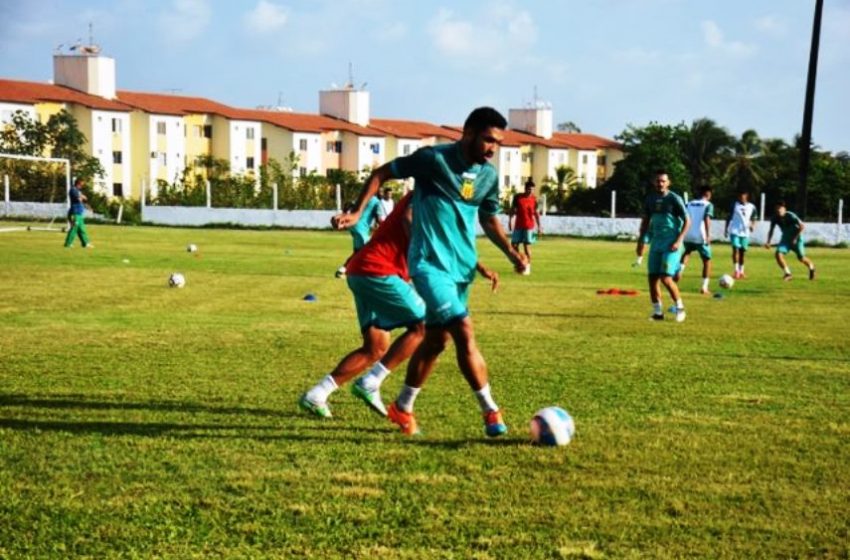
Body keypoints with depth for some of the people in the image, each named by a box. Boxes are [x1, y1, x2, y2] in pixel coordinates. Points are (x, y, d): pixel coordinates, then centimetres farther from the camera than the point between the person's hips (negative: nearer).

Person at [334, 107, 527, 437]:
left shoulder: (488, 175, 6)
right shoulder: (434, 159, -14)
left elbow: (488, 219, 20)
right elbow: (382, 173, -5)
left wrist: (511, 253, 7)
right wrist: (357, 212, -12)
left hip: (462, 266, 7)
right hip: (430, 262, -7)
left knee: (436, 340, 13)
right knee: (464, 332, -15)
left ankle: (403, 408, 29)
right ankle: (491, 411, -4)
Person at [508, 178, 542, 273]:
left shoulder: (534, 199, -1)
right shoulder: (517, 197, -1)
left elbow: (536, 213, 4)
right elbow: (512, 210, 6)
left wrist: (539, 226, 2)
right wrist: (510, 221, -1)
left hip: (529, 226, -2)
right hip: (518, 225, 2)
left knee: (526, 246, -5)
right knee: (514, 245, 3)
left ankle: (528, 266, 4)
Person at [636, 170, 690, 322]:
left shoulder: (674, 199, -7)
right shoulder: (651, 199, 10)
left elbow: (687, 221, -6)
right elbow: (646, 221, 21)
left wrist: (678, 241, -15)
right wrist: (641, 241, 13)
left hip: (671, 243, -6)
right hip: (656, 242, 6)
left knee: (666, 278, -14)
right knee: (652, 278, 2)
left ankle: (680, 307, 5)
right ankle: (657, 312, 12)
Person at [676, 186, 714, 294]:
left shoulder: (689, 204, 15)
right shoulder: (708, 205, 1)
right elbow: (706, 219, -14)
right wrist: (708, 235, -20)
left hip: (688, 236, 4)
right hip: (701, 237, -4)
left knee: (687, 252, 32)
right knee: (707, 260, 12)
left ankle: (680, 269, 4)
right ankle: (704, 287, 5)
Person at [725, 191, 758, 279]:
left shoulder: (752, 207, 4)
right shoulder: (734, 205, 0)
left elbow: (753, 219, 13)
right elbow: (729, 217, 6)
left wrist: (752, 225, -8)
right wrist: (726, 229, 2)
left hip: (745, 232, 2)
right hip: (734, 231, -2)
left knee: (742, 251, 8)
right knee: (735, 249, -15)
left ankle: (741, 271, 20)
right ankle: (736, 270, -13)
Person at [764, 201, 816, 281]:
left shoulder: (790, 216, -26)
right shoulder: (775, 218, -11)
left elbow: (802, 226, -25)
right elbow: (771, 230, 2)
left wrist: (795, 238, -23)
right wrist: (768, 242, -9)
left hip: (796, 239, -4)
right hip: (785, 238, 4)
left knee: (801, 258, 5)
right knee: (778, 254, -20)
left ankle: (811, 268, 39)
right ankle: (788, 274, -14)